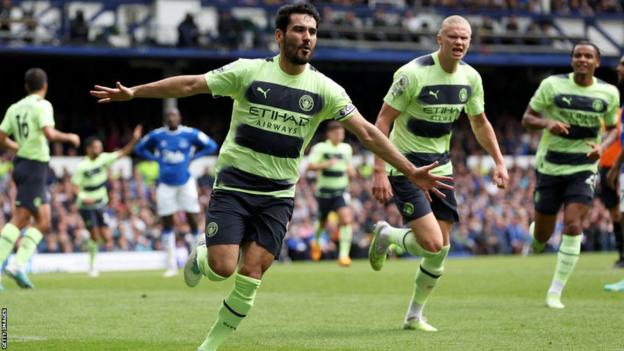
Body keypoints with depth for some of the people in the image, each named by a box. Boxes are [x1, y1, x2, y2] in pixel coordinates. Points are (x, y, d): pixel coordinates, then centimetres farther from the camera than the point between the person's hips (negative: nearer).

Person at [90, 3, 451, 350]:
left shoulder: (324, 89, -1)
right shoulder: (249, 71, -5)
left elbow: (367, 132, -1)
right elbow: (191, 84, -3)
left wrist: (411, 171, -7)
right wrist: (134, 92, -8)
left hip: (278, 195, 2)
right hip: (234, 184, -2)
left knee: (251, 274, -8)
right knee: (223, 267, -13)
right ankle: (201, 257, 24)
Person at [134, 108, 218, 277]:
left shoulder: (190, 134, -5)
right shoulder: (156, 135, -1)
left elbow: (211, 146, 5)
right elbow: (140, 149, 13)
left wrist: (192, 157, -5)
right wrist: (156, 159, -1)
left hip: (186, 182, -1)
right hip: (165, 183, 1)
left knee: (193, 220, -4)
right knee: (167, 223, 2)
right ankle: (171, 266, 7)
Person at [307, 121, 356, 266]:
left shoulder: (346, 148, 7)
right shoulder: (320, 148, -8)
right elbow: (310, 166, -17)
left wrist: (350, 169, 3)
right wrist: (327, 164, -30)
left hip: (341, 190, 2)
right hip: (324, 191, -2)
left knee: (346, 218, -20)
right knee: (322, 221, 13)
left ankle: (344, 254, -21)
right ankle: (316, 241, 49)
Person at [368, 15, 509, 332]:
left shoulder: (470, 78, 0)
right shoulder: (413, 73, -20)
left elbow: (479, 122, 17)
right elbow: (383, 121, -17)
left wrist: (499, 161, 10)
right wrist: (379, 172, -24)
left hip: (440, 165, 7)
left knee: (441, 249, 5)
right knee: (431, 243, -19)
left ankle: (414, 316, 22)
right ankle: (386, 235, 13)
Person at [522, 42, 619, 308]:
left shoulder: (609, 93, -1)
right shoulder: (552, 85, -7)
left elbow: (612, 128, 13)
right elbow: (527, 119, -2)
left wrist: (602, 146, -10)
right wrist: (547, 123, -24)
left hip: (583, 169, 0)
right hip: (550, 166, 0)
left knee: (573, 226, -16)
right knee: (543, 234, 5)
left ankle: (555, 293, -7)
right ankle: (534, 242, 47)